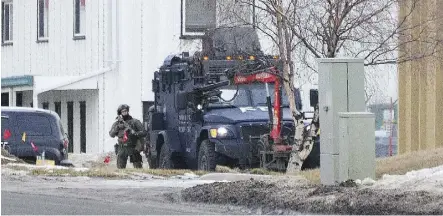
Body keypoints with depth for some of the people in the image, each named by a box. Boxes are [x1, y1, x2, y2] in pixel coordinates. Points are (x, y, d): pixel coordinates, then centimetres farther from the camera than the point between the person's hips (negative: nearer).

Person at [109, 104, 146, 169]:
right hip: (122, 149, 2)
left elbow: (144, 132, -3)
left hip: (133, 148, -2)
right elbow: (111, 134, 0)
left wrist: (135, 133, -20)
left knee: (138, 167, -2)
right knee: (120, 167, -2)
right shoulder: (117, 124, 8)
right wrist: (117, 127, -14)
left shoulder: (135, 122, 1)